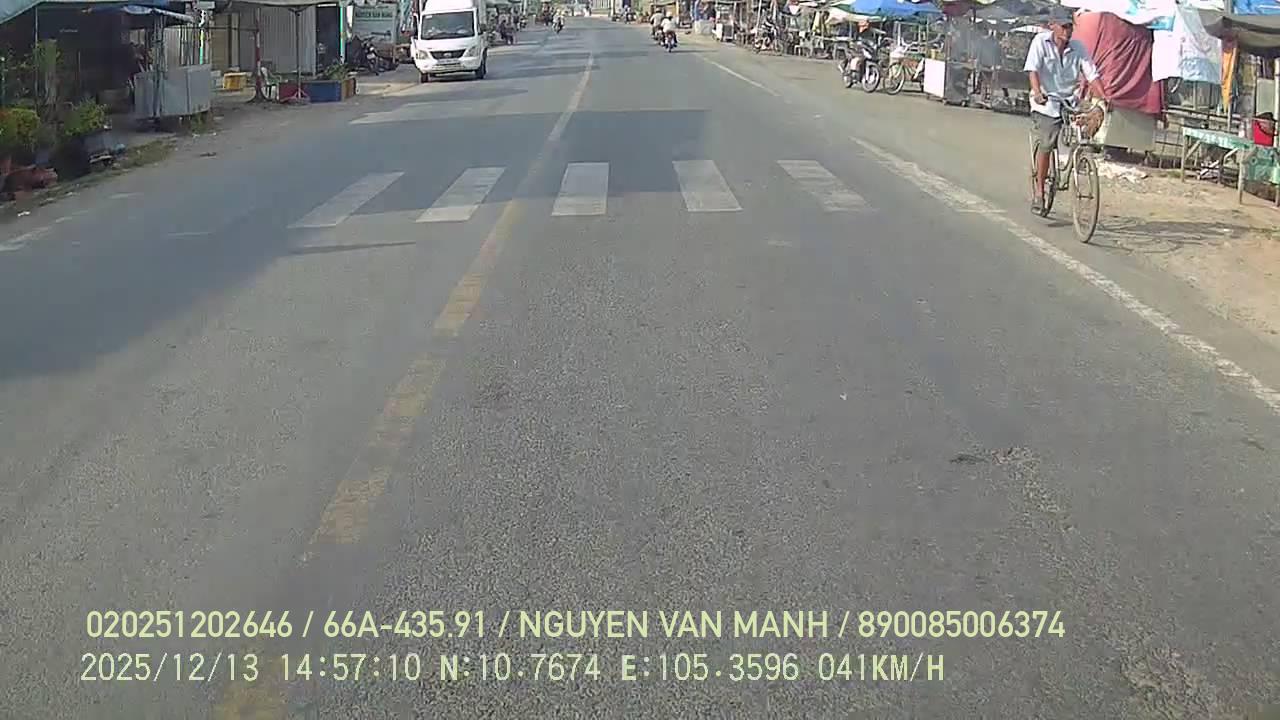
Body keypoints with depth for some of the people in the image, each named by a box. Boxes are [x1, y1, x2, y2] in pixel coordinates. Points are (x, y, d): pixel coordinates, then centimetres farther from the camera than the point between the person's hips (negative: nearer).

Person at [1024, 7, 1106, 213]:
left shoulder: (1078, 47, 3)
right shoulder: (1041, 42, -5)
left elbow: (1092, 75, 0)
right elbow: (1033, 69, -17)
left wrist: (1104, 98, -14)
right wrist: (1037, 92, -34)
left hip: (1070, 101, 4)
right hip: (1045, 103, -4)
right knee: (1045, 145, -14)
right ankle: (1038, 191, -3)